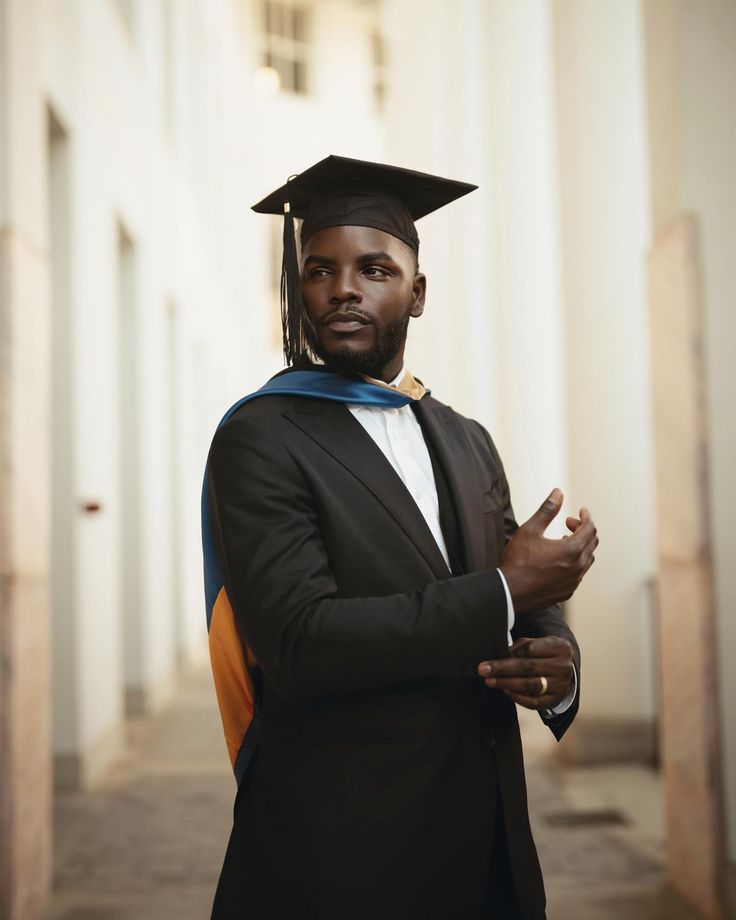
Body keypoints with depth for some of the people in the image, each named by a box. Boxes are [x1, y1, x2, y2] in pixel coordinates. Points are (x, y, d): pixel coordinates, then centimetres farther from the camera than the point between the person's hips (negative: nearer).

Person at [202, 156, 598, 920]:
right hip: (337, 854, -5)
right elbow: (296, 639, -22)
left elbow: (536, 614, 11)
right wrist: (503, 595, -18)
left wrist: (558, 666, -13)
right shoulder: (260, 438, -10)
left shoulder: (467, 443, 9)